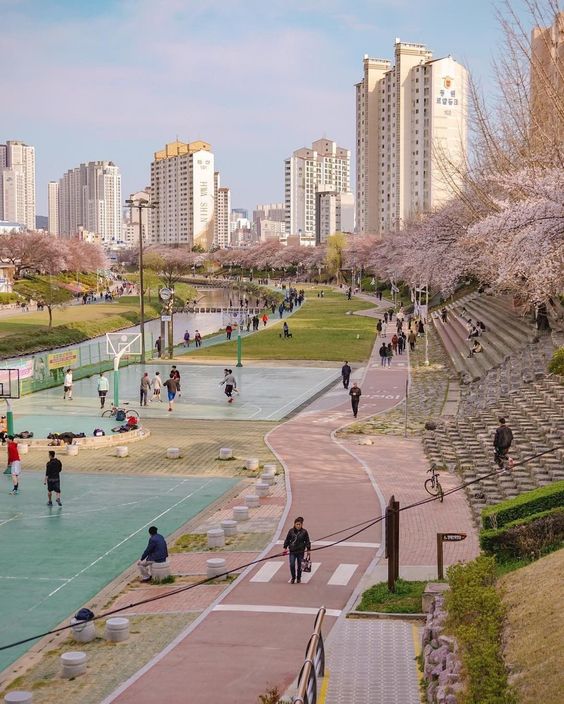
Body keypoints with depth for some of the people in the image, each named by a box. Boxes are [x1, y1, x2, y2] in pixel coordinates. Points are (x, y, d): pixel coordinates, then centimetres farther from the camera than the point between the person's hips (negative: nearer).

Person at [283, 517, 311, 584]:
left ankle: (298, 578, 27)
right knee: (292, 565, -7)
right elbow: (287, 540, 8)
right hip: (292, 551, 0)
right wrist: (285, 548, 6)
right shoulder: (291, 531, -1)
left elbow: (307, 541, 2)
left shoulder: (304, 532, -4)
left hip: (300, 551, 0)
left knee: (299, 565, 9)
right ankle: (293, 578, 11)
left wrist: (309, 550, 2)